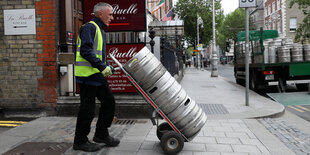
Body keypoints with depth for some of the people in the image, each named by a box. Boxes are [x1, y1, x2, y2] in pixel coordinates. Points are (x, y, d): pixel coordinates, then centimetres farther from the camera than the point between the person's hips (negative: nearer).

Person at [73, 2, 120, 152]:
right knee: (87, 109, -3)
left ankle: (101, 134, 24)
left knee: (109, 102, 12)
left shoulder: (99, 30, 21)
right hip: (88, 76, -10)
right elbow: (85, 51, -22)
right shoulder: (89, 27, -11)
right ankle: (80, 141, 11)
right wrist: (102, 67, -24)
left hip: (97, 75, 10)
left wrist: (107, 67, 14)